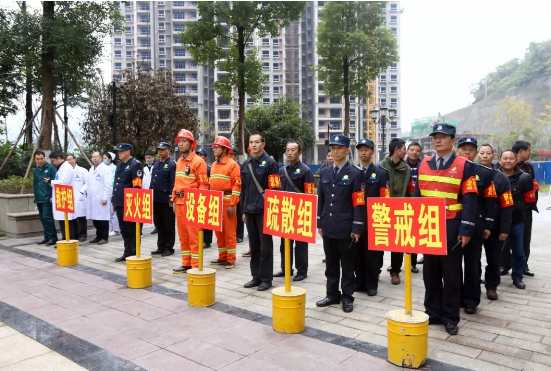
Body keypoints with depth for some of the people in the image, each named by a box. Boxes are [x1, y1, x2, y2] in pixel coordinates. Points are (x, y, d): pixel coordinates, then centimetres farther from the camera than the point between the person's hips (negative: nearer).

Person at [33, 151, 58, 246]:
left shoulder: (51, 168, -6)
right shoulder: (36, 170, 16)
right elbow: (35, 184, 24)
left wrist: (53, 196, -15)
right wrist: (36, 196, 17)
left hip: (47, 198, -7)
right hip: (39, 199, 8)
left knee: (47, 217, -11)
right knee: (42, 218, 11)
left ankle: (53, 237, -4)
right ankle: (47, 237, 20)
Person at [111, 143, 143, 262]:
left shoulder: (135, 165, -10)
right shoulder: (119, 165, 16)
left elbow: (137, 186, -15)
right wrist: (114, 201, 18)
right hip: (120, 203, 8)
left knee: (132, 230, 0)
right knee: (124, 230, 13)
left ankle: (134, 254, 9)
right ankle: (127, 253, 22)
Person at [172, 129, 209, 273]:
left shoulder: (198, 161, -9)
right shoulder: (179, 162, 15)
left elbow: (203, 185, -12)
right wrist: (174, 200, 15)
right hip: (179, 202, 8)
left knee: (194, 236, -3)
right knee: (183, 235, 13)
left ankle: (196, 266, 4)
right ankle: (186, 264, 22)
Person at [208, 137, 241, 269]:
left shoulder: (232, 164, -6)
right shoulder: (214, 165, 16)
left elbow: (236, 186, -12)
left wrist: (232, 204, -17)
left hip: (227, 202, -7)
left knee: (229, 231, -2)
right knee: (218, 231, 11)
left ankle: (231, 259, 6)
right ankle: (222, 257, 21)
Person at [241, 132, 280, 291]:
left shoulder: (270, 163, -6)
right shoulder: (245, 165, 12)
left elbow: (275, 189, -9)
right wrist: (243, 210, 13)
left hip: (264, 211, -6)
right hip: (250, 211, 6)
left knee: (265, 246, 2)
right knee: (254, 246, 12)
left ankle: (266, 278, 11)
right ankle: (256, 276, 22)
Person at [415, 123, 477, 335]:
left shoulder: (464, 165, -4)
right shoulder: (423, 165, 8)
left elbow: (469, 200, -8)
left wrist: (466, 230, -14)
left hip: (451, 229, -4)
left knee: (451, 275, 6)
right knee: (430, 273, 11)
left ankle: (450, 317, 18)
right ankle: (432, 313, 24)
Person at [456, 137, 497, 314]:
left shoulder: (485, 173, 3)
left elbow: (490, 201, 2)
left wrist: (487, 226, -3)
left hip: (475, 226, 0)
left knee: (472, 264, 7)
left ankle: (471, 300, 19)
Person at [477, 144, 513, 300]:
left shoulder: (501, 178, 0)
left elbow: (507, 206, -3)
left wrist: (504, 229, -8)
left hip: (494, 227, 0)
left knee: (493, 259, 11)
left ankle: (491, 286, 27)